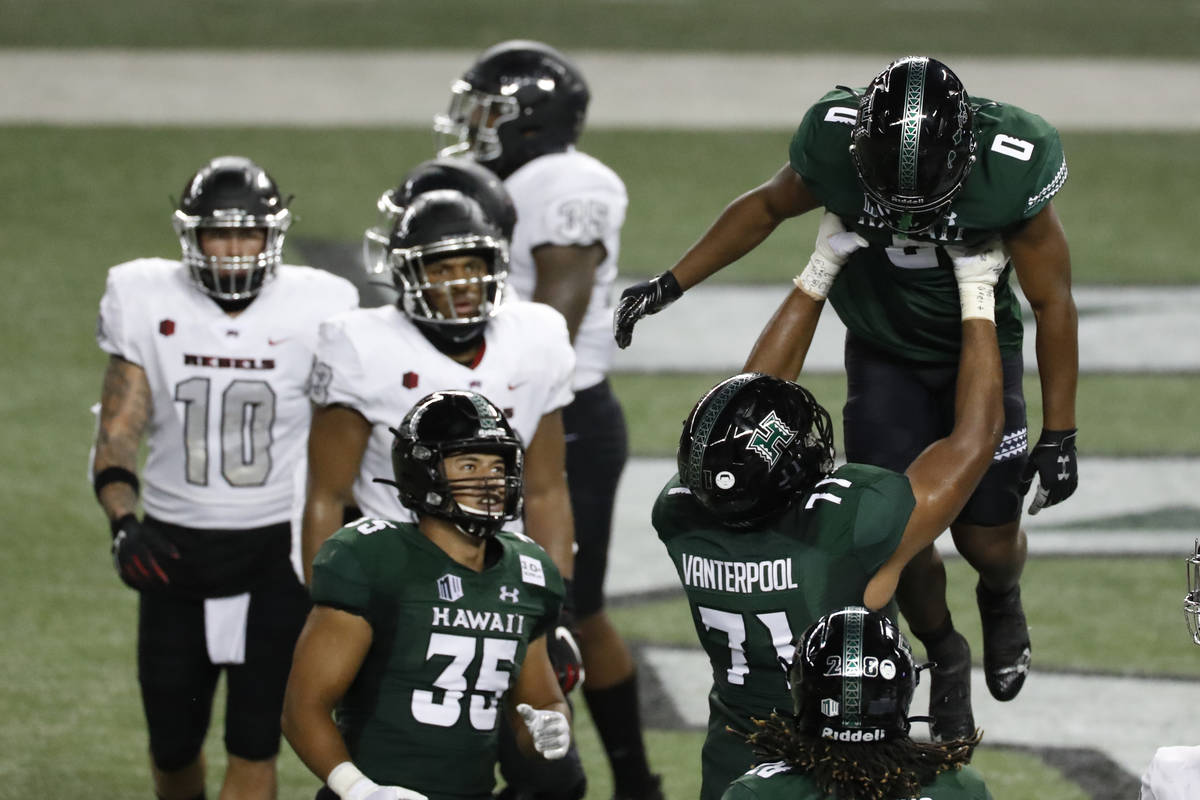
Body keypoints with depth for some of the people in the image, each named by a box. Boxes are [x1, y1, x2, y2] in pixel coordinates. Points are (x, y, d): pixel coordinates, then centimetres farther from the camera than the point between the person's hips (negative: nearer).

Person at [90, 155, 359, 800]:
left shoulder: (314, 308, -5)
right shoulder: (148, 301, -4)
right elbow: (118, 429, -4)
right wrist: (122, 521, -21)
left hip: (276, 552, -1)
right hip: (175, 548, 2)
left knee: (254, 746, -7)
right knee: (173, 742, 10)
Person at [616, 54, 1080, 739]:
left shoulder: (1013, 168, -31)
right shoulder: (834, 143, -26)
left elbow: (1053, 305, -18)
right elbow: (766, 208, -2)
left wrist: (1059, 435, -14)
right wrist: (671, 285, 1)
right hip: (883, 354, 1)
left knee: (987, 536, 0)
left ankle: (1002, 600, 39)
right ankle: (945, 656, 22)